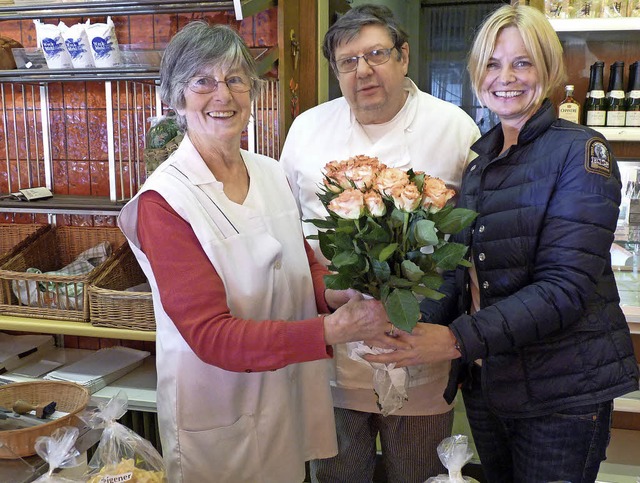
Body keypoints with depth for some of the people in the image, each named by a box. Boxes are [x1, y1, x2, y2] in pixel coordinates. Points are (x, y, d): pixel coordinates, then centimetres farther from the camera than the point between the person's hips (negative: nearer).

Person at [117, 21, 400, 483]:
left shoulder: (270, 173, -1)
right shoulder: (163, 201, -20)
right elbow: (209, 334, -23)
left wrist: (337, 294, -12)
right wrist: (331, 330, -29)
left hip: (292, 397, 6)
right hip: (218, 415, -5)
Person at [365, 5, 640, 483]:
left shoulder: (581, 152, -11)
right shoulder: (479, 156, 7)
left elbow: (565, 286, -20)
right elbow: (463, 266, 5)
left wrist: (459, 340, -29)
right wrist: (418, 329, -13)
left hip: (561, 392, -5)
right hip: (485, 383, 5)